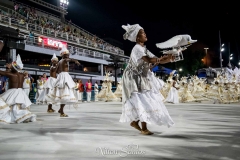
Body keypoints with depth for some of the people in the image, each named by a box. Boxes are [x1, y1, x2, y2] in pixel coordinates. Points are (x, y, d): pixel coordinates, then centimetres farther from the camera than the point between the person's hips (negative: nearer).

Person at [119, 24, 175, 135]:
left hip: (140, 79, 9)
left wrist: (169, 59, -9)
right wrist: (164, 57, -28)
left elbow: (157, 60, 7)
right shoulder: (137, 48, -15)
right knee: (142, 101, -12)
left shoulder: (144, 49, 12)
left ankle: (135, 121, 25)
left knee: (147, 101, 9)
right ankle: (144, 128, -4)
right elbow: (149, 60, -31)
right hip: (133, 79, -9)